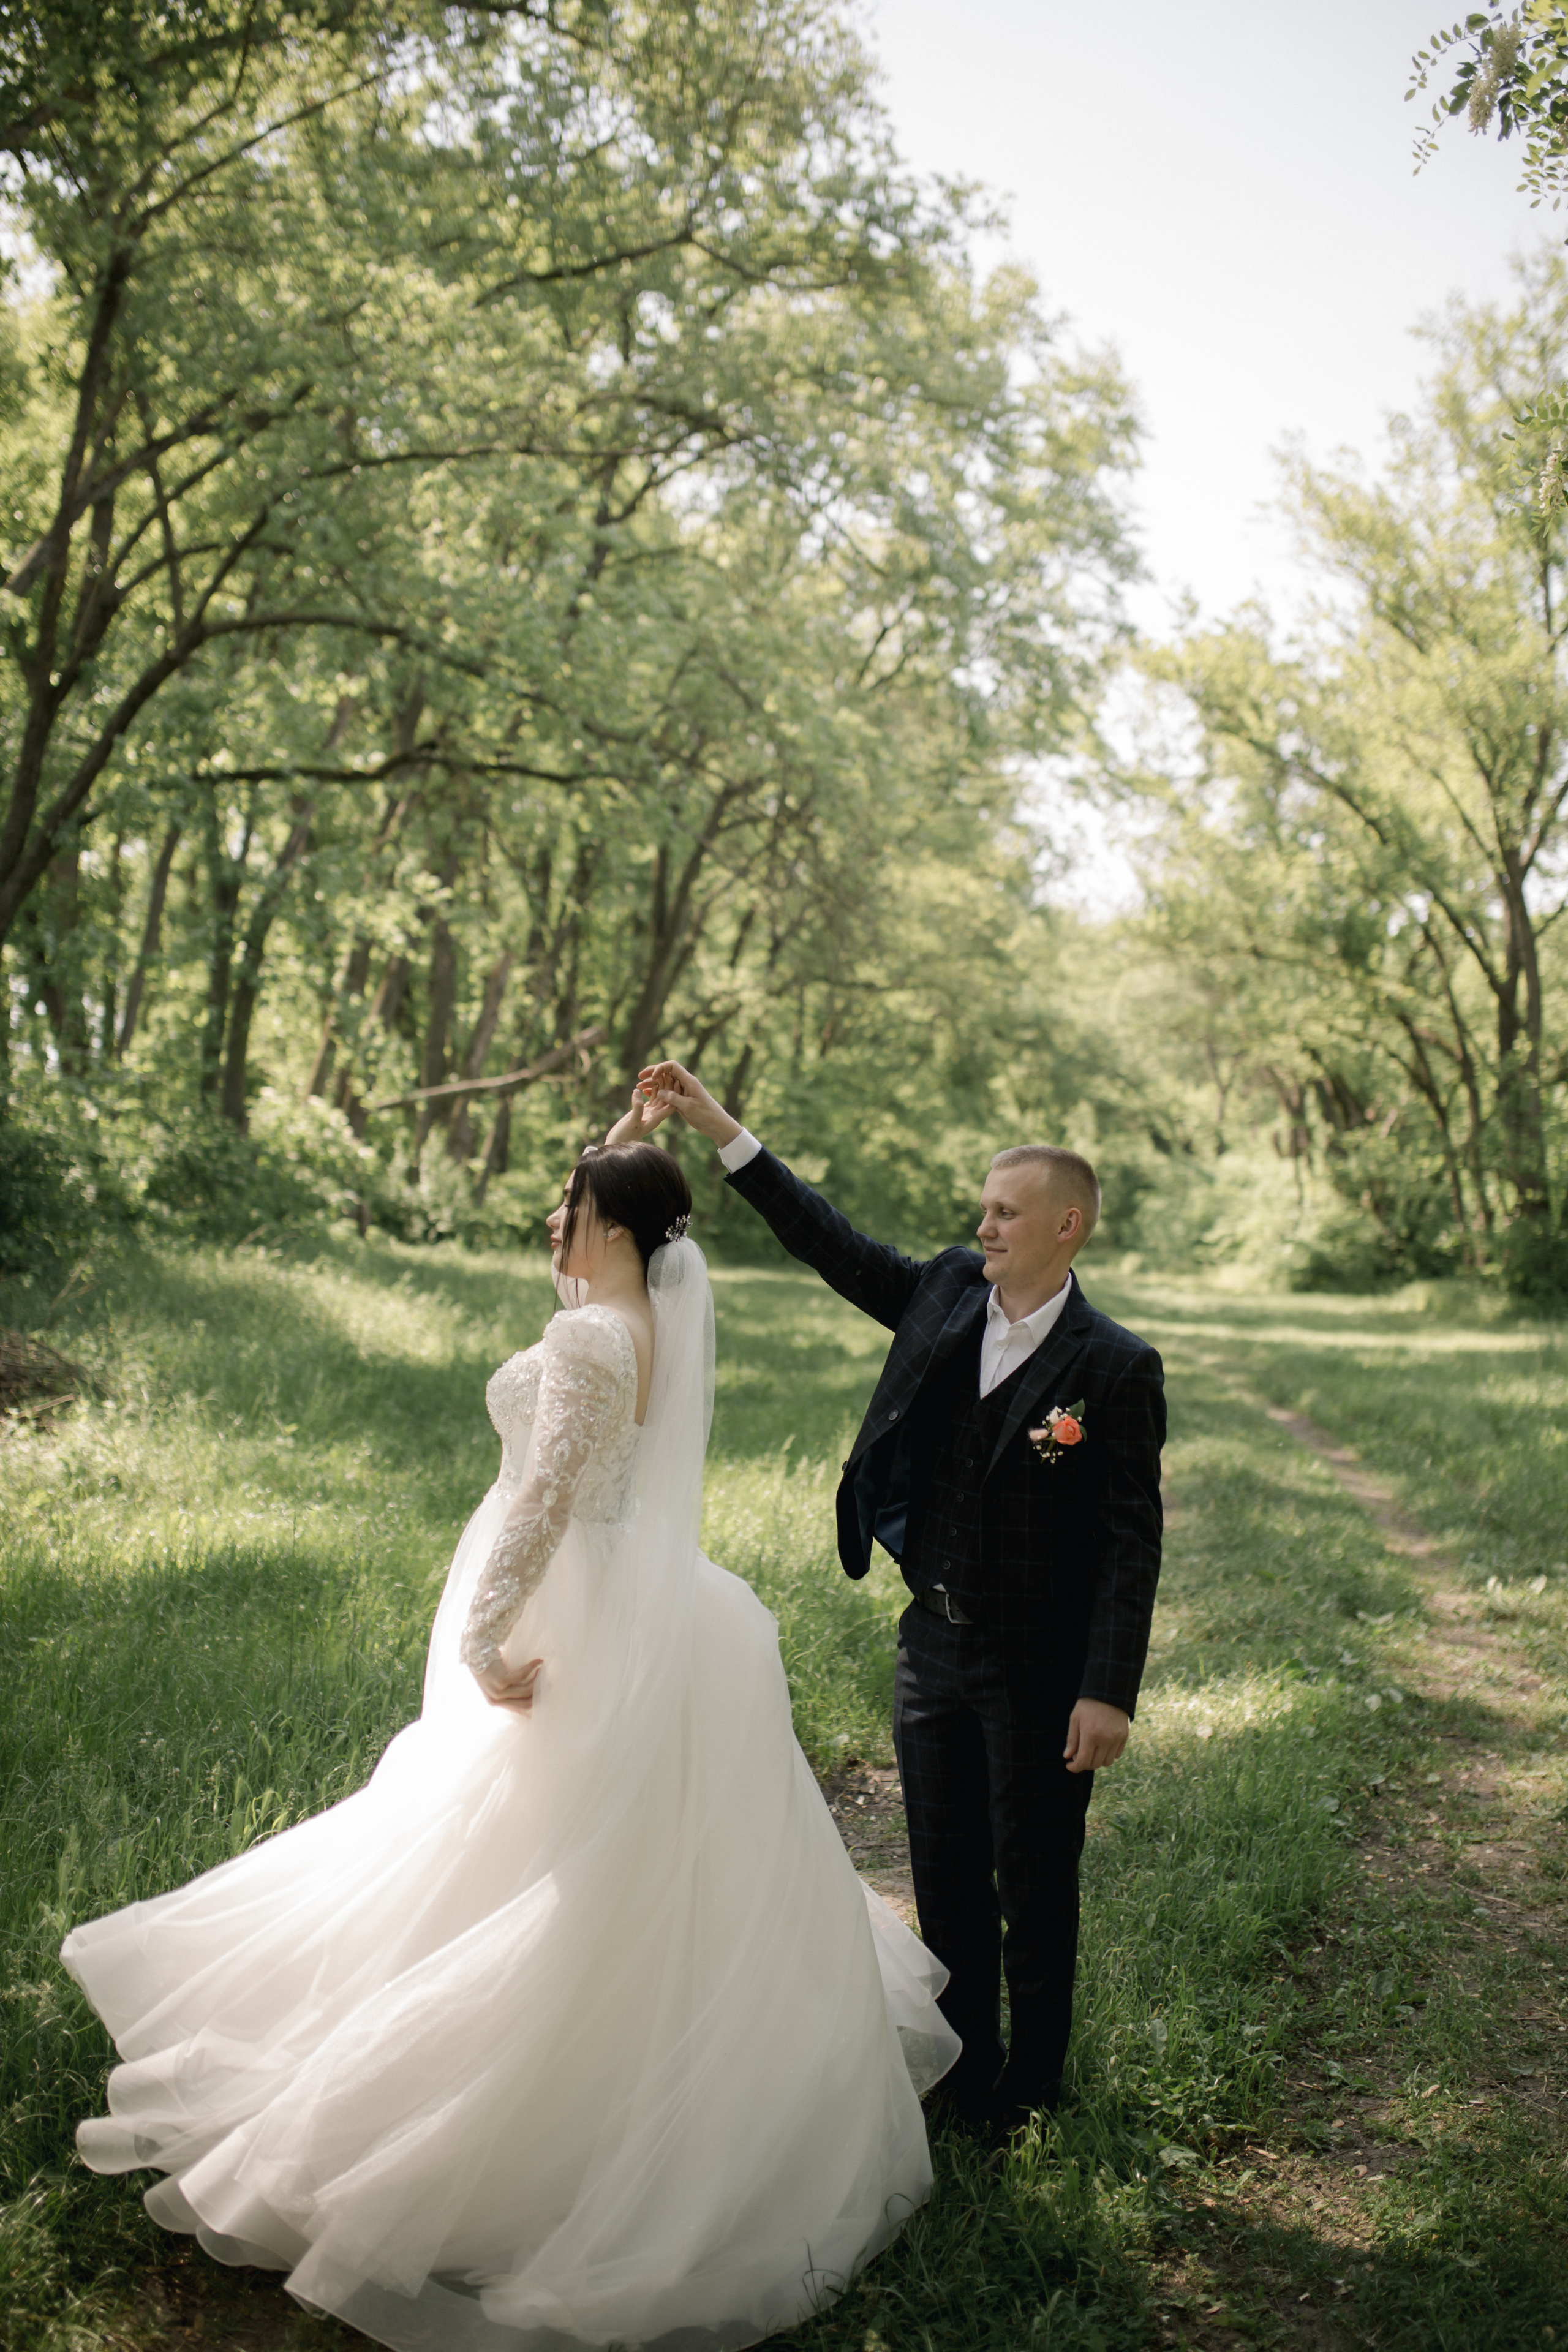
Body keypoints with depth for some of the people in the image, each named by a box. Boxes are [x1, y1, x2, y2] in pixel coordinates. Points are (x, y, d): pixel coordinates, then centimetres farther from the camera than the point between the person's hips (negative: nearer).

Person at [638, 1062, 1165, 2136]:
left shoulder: (1116, 1367, -14)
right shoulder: (947, 1293, 1)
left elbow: (1131, 1540, -14)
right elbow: (833, 1242, 7)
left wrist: (1109, 1692, -17)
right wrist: (718, 1127, 4)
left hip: (1039, 1670, -5)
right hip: (934, 1646, 5)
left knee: (1035, 1887, 10)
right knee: (947, 1879, 18)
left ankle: (1031, 2082, 31)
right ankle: (964, 2064, 36)